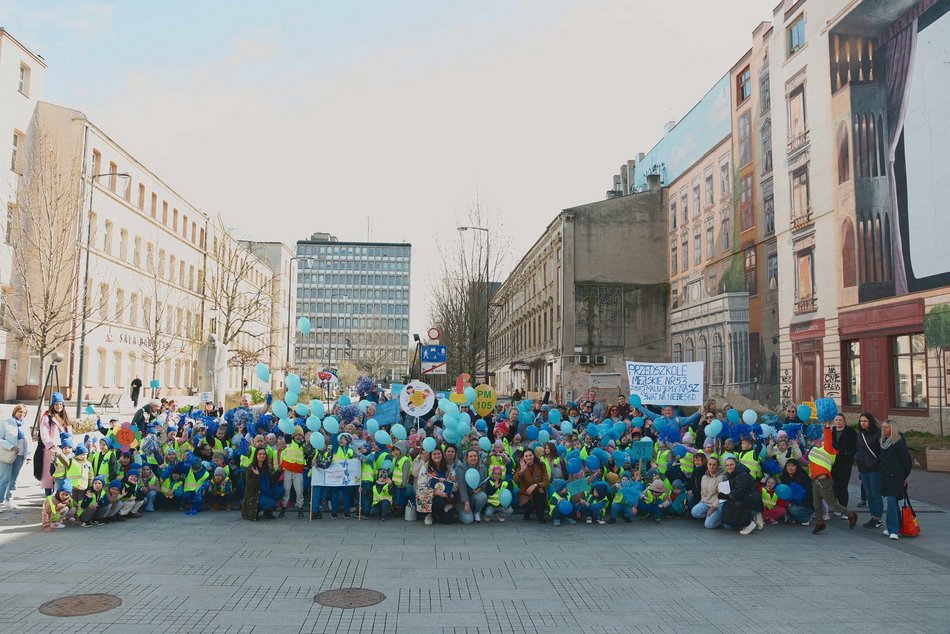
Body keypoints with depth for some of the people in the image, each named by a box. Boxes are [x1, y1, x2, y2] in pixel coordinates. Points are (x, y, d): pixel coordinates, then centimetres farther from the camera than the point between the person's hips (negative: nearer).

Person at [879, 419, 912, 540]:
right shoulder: (884, 442, 13)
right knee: (893, 501, 13)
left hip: (895, 477, -8)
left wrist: (904, 477, -7)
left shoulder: (898, 442, -10)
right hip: (886, 476, 8)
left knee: (891, 501, -14)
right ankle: (896, 528, 20)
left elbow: (907, 460, -10)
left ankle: (894, 530, -16)